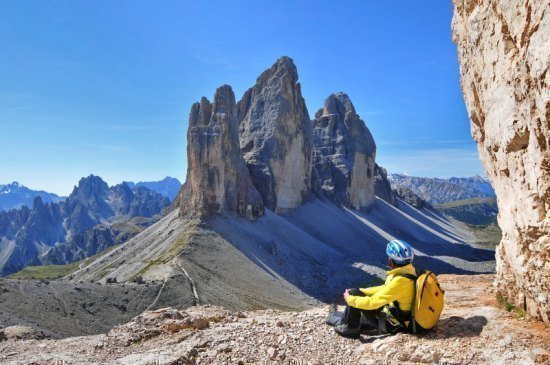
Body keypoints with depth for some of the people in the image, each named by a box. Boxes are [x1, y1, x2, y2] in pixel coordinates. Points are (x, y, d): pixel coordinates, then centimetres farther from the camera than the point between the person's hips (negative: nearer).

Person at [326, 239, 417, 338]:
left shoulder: (400, 281, -31)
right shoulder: (407, 271, -2)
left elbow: (372, 302, -29)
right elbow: (386, 289, 12)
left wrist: (350, 299, -13)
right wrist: (360, 292, 9)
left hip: (390, 325, -9)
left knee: (353, 294, -8)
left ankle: (350, 328, 10)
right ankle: (335, 318, 42)